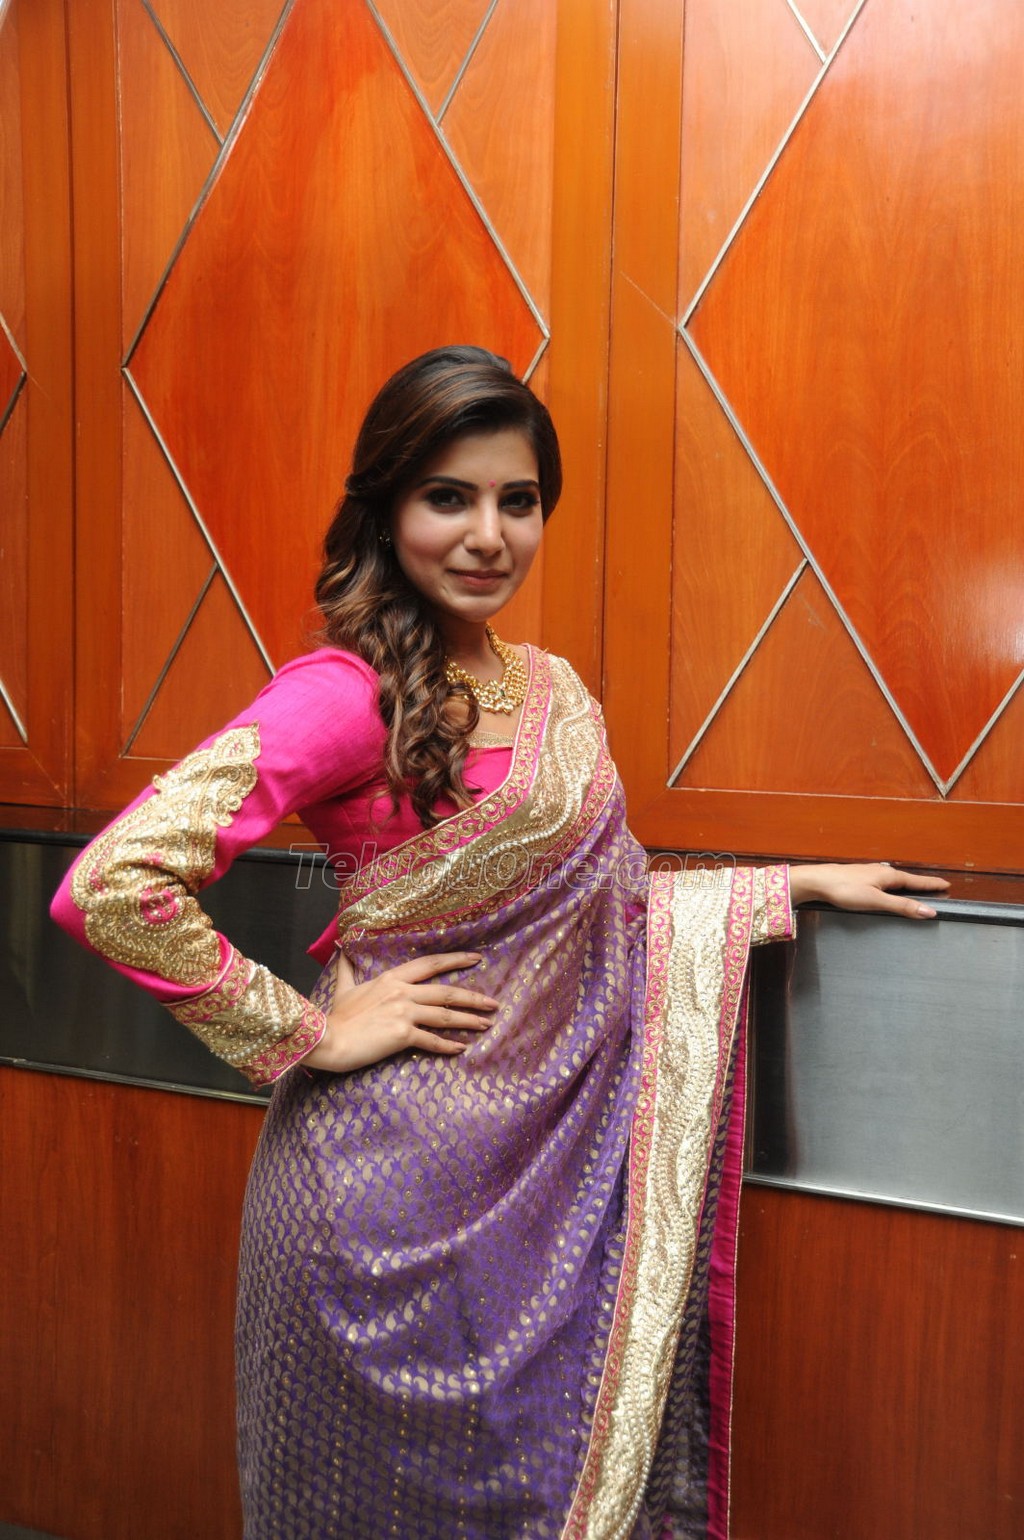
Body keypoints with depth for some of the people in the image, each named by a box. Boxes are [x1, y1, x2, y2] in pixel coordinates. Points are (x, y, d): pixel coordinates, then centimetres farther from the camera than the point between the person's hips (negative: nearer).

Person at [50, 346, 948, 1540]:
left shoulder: (549, 690, 7)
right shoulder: (347, 690, -16)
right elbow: (110, 883, -23)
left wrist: (793, 885, 15)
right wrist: (312, 1033, -17)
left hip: (553, 1150, 6)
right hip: (402, 1167, -6)